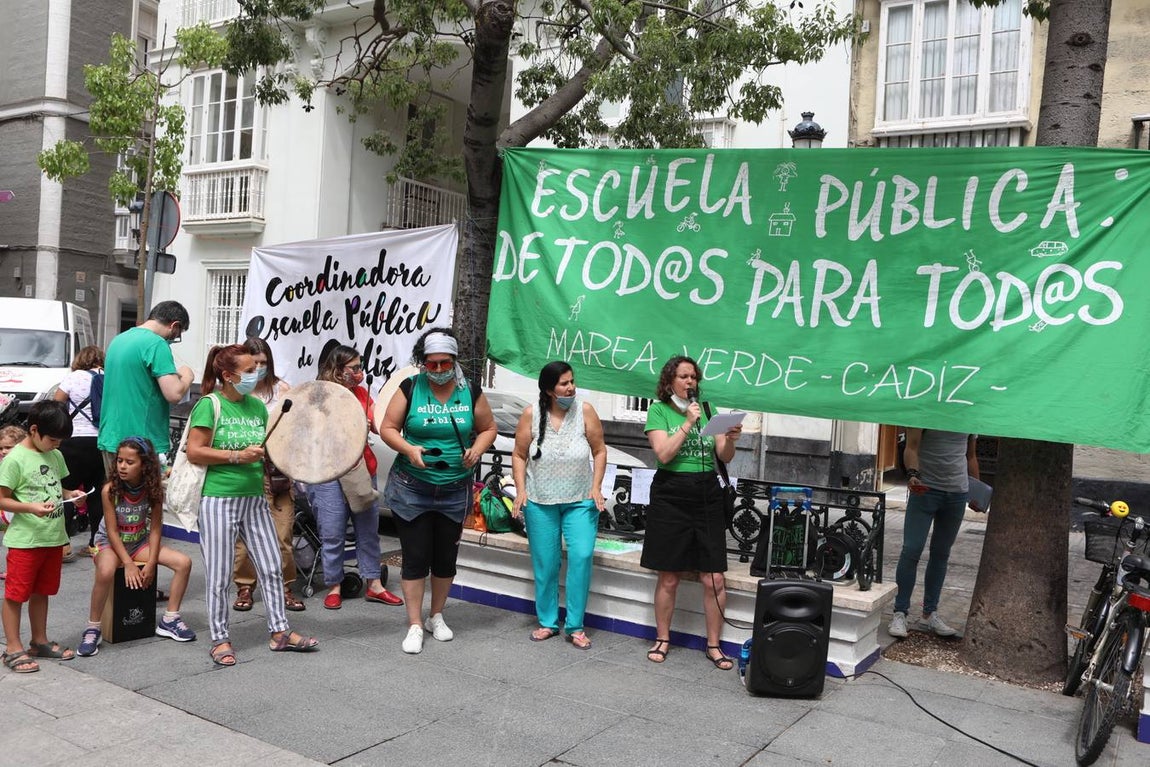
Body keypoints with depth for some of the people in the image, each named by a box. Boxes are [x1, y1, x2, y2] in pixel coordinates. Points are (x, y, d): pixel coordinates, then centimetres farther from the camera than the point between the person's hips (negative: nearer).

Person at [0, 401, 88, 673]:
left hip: (53, 538, 7)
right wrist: (30, 508, -26)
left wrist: (70, 495, 0)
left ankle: (40, 642, 29)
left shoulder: (56, 456, 8)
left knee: (41, 592, 18)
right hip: (24, 540, -7)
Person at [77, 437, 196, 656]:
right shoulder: (110, 490, -20)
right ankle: (92, 629, -18)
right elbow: (112, 531, -18)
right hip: (110, 542, -4)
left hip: (139, 541, 4)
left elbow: (155, 528, -10)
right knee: (105, 572, -38)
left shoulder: (154, 489, -12)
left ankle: (169, 619, 0)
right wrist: (128, 564, -23)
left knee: (184, 562, -14)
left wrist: (151, 564, -18)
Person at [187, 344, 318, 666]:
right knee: (219, 575, 4)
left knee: (271, 567, 9)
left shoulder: (257, 405, 10)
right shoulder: (209, 405, -8)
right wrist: (238, 456, -19)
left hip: (254, 497, 6)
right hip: (218, 498, -6)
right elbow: (194, 452, -13)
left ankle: (279, 632, 21)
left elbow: (270, 446, 19)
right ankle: (220, 639, 19)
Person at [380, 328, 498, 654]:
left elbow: (488, 428, 9)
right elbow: (388, 428, -3)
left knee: (446, 557, 12)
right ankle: (415, 625, 13)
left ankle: (437, 616, 32)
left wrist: (477, 450, -11)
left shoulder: (470, 392, -1)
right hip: (411, 489, -2)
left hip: (454, 490, 2)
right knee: (415, 557, 1)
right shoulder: (410, 388, -6)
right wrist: (409, 449, -20)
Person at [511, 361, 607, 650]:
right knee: (545, 563, 7)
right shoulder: (531, 414, -7)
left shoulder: (584, 411, -7)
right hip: (540, 501, 1)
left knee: (582, 556, -12)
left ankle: (575, 626, 0)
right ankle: (547, 622, 24)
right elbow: (519, 455, 1)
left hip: (581, 501, 0)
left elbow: (599, 451, 0)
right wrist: (521, 491, -7)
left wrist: (596, 487, -7)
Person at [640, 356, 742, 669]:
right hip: (671, 497, -2)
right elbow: (663, 454, -11)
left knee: (714, 579, 0)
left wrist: (731, 439, -15)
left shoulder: (708, 410, 10)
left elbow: (725, 457, 5)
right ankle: (662, 639, 24)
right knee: (669, 578, 7)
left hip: (707, 496, 3)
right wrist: (688, 423, -14)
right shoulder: (658, 410, 2)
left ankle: (713, 645, 15)